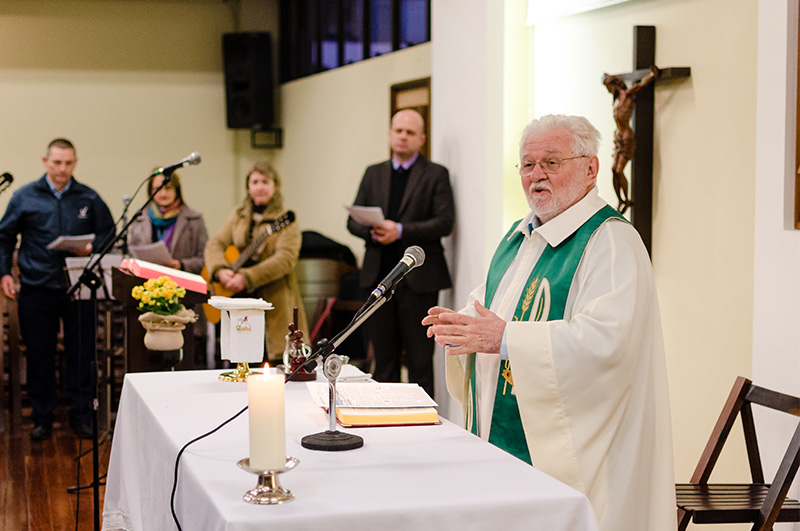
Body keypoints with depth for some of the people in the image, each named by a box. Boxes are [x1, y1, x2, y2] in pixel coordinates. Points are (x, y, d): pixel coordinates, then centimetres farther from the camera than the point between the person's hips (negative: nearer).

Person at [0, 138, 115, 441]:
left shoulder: (89, 199, 6)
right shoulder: (25, 197, 5)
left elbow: (108, 232, 13)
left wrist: (92, 248, -7)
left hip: (78, 288, 0)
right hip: (37, 288, 0)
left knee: (81, 354, 2)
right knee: (39, 356, 5)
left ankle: (81, 417, 12)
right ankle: (42, 418, 16)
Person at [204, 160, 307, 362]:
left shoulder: (285, 221, -2)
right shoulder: (239, 217, 15)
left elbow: (286, 258, -15)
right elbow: (215, 244, 9)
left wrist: (247, 277, -23)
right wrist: (221, 270, -13)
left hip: (275, 304, -4)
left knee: (280, 364, -8)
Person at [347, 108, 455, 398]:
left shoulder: (436, 175, 2)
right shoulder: (373, 174, 16)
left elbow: (445, 222, -9)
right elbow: (353, 220, 12)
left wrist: (400, 231, -18)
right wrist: (372, 231, -10)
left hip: (418, 279, -4)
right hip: (379, 276, 4)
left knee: (419, 360, -2)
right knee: (383, 357, 10)